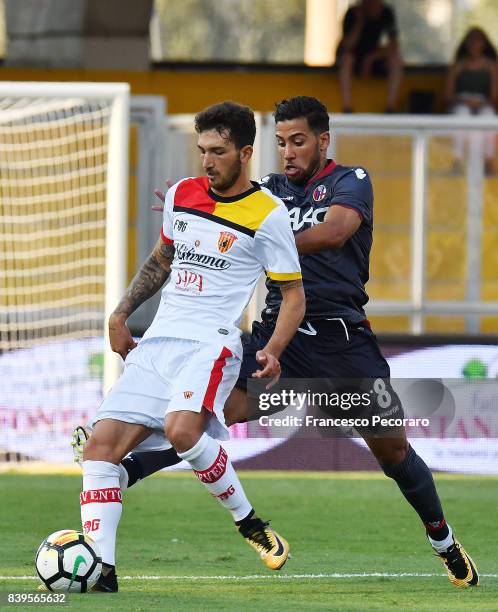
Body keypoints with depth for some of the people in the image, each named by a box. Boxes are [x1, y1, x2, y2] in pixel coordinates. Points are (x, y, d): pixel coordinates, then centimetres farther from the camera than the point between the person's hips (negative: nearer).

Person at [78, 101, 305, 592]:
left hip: (211, 345, -6)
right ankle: (100, 569, -10)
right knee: (99, 446, -9)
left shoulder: (267, 214, -5)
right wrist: (121, 314, 19)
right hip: (156, 344, 6)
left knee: (181, 429, -34)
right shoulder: (181, 194, 12)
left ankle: (250, 524, -14)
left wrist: (272, 351, -15)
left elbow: (294, 293, 1)